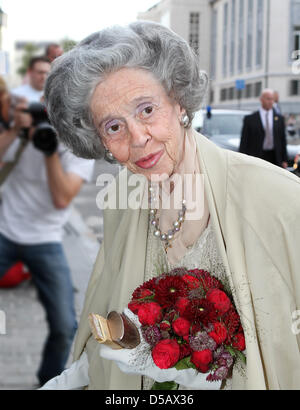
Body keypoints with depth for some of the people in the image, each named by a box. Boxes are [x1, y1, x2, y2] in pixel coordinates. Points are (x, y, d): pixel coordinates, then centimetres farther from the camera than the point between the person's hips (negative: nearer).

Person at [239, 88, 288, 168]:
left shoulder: (279, 119, 11)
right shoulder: (250, 119, 3)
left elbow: (283, 140, 12)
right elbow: (244, 141, 1)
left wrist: (284, 160, 6)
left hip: (274, 159, 3)